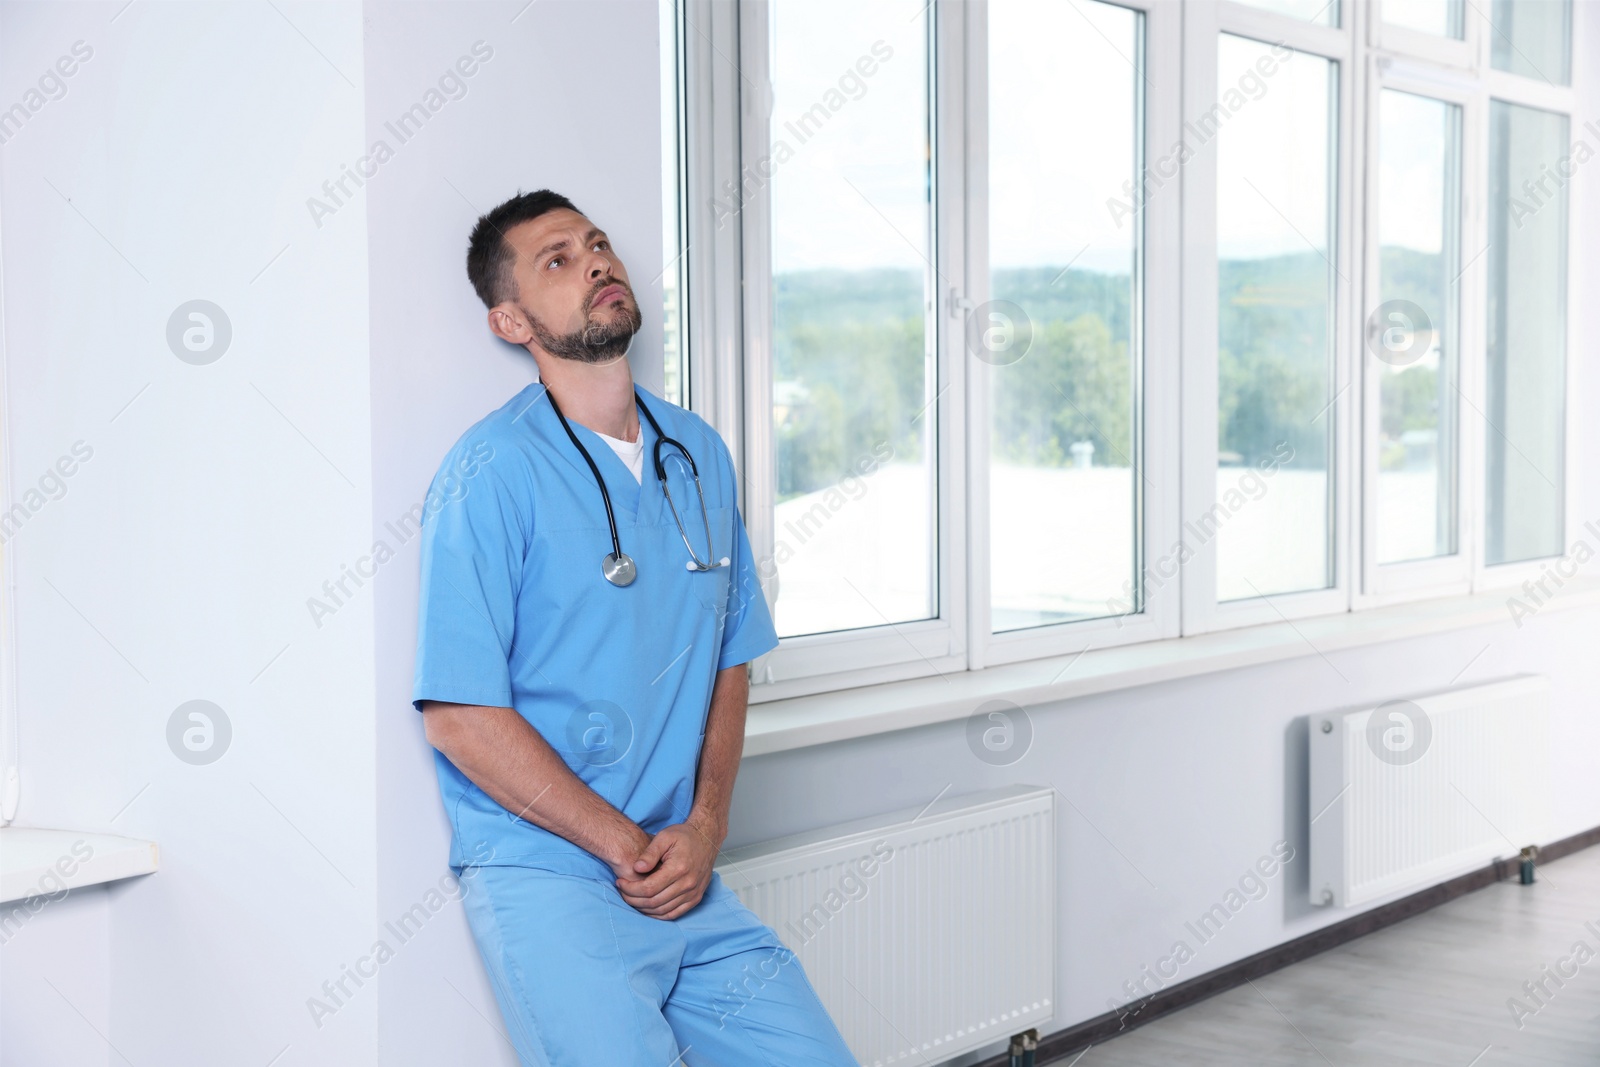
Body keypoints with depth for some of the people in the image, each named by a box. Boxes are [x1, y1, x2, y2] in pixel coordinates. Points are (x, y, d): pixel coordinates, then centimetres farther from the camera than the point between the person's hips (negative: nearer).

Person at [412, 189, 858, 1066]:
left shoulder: (700, 455, 10)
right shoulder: (491, 474, -10)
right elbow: (460, 718, -14)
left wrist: (704, 829, -1)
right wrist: (628, 847, -11)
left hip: (689, 878, 6)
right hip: (545, 875, -6)